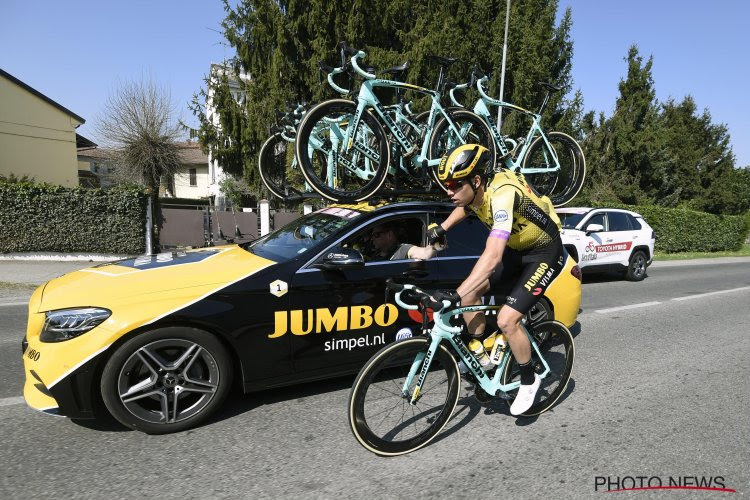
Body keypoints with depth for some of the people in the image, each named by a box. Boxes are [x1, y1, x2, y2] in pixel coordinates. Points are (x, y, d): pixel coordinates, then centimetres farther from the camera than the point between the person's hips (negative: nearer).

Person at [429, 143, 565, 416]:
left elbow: (492, 256, -45)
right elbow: (465, 207, 17)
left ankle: (529, 380, 9)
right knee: (470, 293, -4)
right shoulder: (475, 190, -11)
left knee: (506, 320, -17)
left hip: (544, 253, -8)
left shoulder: (502, 194, -35)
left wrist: (455, 295, -48)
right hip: (516, 249, 8)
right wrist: (441, 228, 4)